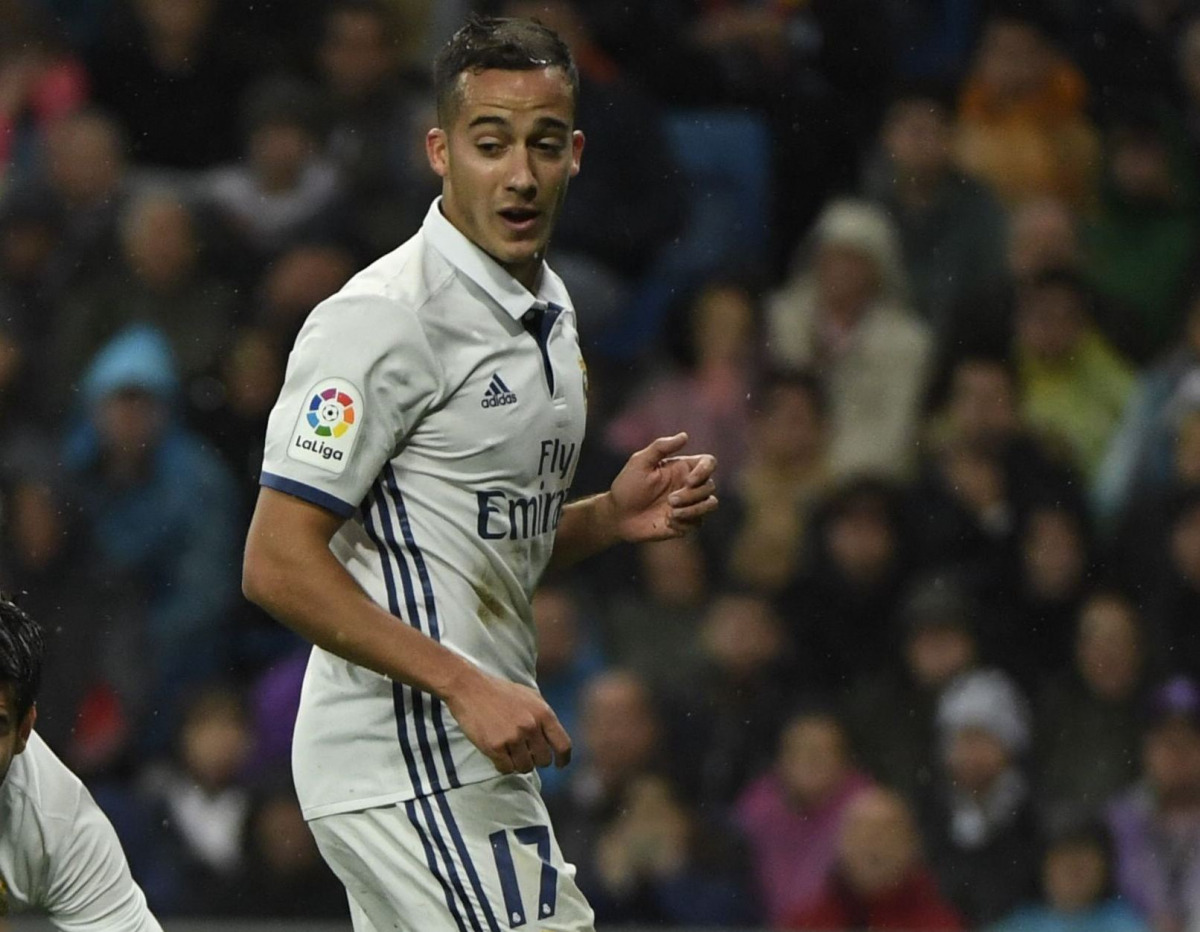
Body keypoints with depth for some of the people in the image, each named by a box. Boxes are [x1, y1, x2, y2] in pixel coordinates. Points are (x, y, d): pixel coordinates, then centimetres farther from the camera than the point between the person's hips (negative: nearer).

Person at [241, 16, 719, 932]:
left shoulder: (548, 309, 14)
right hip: (409, 766, -9)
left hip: (480, 751, 9)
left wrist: (614, 514, 5)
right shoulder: (386, 317, -15)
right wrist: (468, 686, -22)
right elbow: (279, 564, -19)